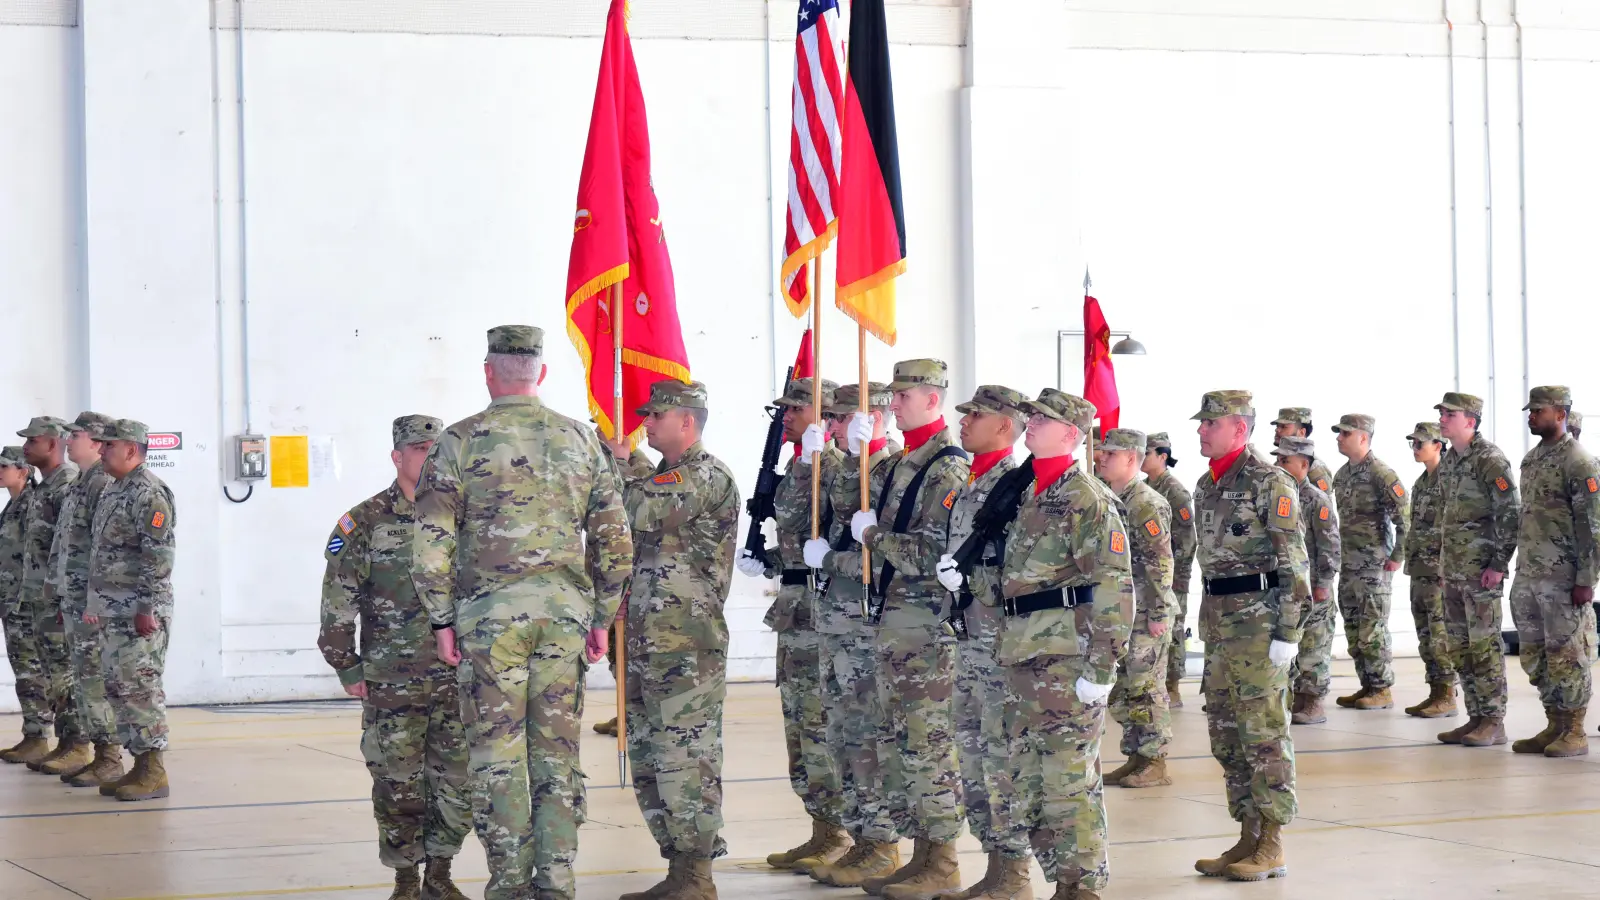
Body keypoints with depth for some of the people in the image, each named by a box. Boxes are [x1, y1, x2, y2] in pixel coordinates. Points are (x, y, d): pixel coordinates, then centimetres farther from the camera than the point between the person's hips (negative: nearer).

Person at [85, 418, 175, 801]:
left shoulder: (149, 493, -14)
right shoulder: (113, 492, 17)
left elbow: (160, 555, -20)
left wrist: (147, 609, -23)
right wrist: (94, 604, 20)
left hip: (139, 613, -10)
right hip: (112, 611, 10)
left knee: (140, 689, -9)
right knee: (118, 689, 11)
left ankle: (153, 773, -5)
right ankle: (139, 766, 16)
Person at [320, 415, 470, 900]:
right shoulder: (365, 523, -2)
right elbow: (337, 605, -1)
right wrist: (347, 669, -3)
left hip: (457, 678, 3)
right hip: (392, 685, -3)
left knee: (459, 783, 1)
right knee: (398, 787, 1)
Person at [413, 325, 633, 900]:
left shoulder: (461, 441, -2)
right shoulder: (581, 440, 9)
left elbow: (431, 542, -6)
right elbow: (614, 541, 10)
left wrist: (441, 620, 0)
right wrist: (601, 617, 15)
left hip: (491, 610, -3)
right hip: (565, 611, 3)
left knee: (497, 752, 2)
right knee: (557, 749, 8)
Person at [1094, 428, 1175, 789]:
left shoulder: (1146, 503, -14)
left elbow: (1161, 563, -17)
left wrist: (1159, 615, -19)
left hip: (1145, 614, -9)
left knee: (1145, 688, -4)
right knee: (1121, 691, 12)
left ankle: (1155, 763, 2)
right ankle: (1135, 757, 19)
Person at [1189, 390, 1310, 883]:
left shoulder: (1269, 482, -11)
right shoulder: (1207, 486, 15)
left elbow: (1292, 561, -14)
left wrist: (1288, 632, -18)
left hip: (1258, 616, -9)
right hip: (1219, 617, 9)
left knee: (1263, 731, -5)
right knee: (1226, 732, 10)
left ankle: (1271, 847, -1)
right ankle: (1248, 838, 16)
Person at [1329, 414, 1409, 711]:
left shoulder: (1381, 473, -12)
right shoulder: (1342, 474, 13)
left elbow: (1405, 516, -14)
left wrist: (1397, 557, -15)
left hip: (1374, 564, -8)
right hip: (1348, 564, 8)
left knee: (1373, 628, -7)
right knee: (1353, 628, 10)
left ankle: (1383, 691, -1)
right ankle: (1366, 686, 16)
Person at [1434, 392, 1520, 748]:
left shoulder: (1490, 460, -12)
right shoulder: (1449, 463, 15)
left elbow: (1510, 513, -16)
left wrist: (1499, 564, -19)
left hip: (1481, 569, -9)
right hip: (1453, 569, 9)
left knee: (1485, 644, -6)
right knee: (1459, 646, 10)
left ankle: (1494, 723, -2)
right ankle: (1475, 718, 15)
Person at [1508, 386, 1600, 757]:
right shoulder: (1531, 459, 15)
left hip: (1563, 579, -8)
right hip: (1528, 577, 8)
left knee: (1567, 654, -3)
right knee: (1535, 656, 10)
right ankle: (1554, 727, 18)